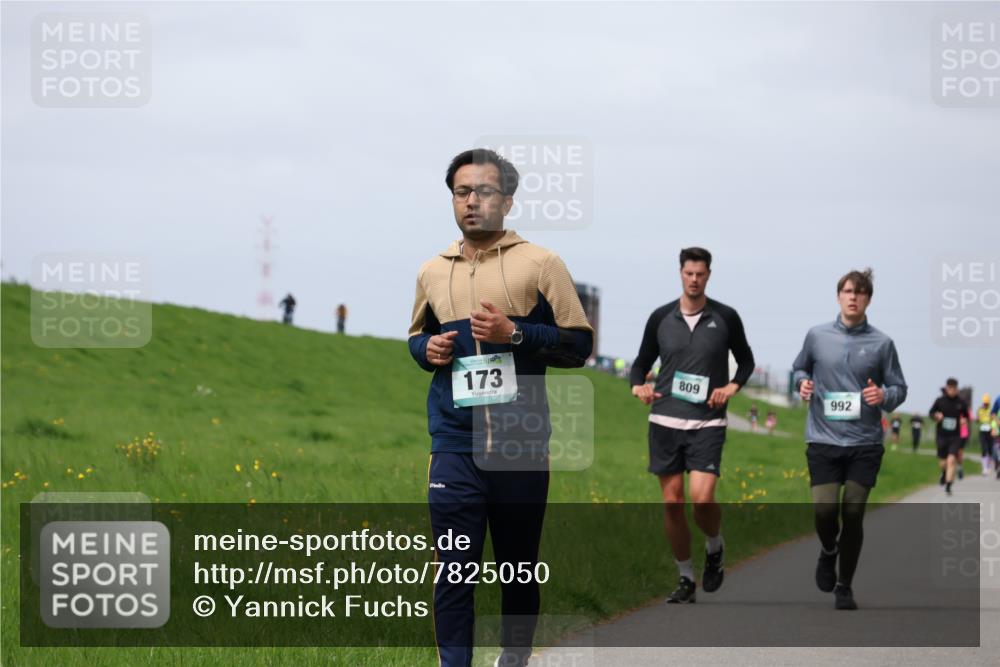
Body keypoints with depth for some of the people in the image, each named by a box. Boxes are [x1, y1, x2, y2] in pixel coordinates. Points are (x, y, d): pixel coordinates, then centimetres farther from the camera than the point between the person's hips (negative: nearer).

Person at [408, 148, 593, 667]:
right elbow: (416, 337, 26)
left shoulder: (540, 264, 0)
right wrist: (427, 349, 2)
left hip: (522, 446, -2)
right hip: (456, 447, 2)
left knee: (519, 570, 9)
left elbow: (578, 344, -2)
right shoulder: (432, 272, 11)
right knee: (454, 574, -4)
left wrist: (515, 333, -16)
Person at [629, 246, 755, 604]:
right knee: (672, 502, 2)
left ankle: (715, 548, 14)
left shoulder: (725, 317, 1)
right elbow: (642, 362, 15)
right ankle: (685, 579, 16)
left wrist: (732, 387, -4)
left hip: (707, 423, -2)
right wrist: (638, 386, -6)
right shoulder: (661, 317, 5)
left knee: (702, 498, -18)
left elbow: (746, 360, 14)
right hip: (665, 421, 2)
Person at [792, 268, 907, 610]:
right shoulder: (817, 336, 4)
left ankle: (844, 588, 16)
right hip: (824, 440, 0)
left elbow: (899, 389, 7)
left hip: (865, 444, 0)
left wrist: (884, 396, -15)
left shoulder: (882, 343, 1)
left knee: (853, 514, -2)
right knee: (825, 508, -11)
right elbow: (799, 368, 20)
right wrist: (802, 383, -2)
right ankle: (829, 551, 25)